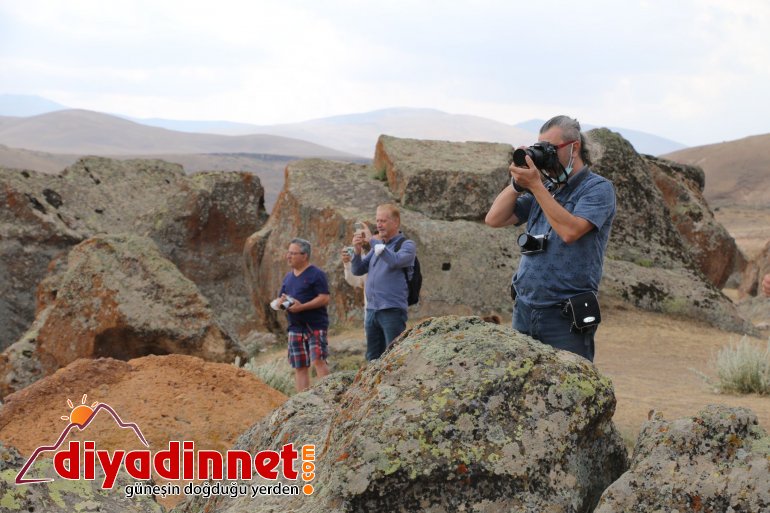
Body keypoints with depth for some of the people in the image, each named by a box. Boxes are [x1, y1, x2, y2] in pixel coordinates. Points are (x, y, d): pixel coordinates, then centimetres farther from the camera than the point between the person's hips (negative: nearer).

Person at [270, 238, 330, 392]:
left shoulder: (316, 274, -6)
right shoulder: (288, 277, 17)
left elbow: (324, 298, -14)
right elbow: (279, 300, 22)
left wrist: (302, 306, -22)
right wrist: (280, 302, -3)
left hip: (316, 325, -7)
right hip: (296, 327, 7)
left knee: (318, 360, -18)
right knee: (299, 367, 6)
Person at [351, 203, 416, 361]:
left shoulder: (407, 245, 0)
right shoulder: (377, 245, 19)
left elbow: (395, 261, -21)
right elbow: (358, 270, 14)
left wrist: (374, 241, -19)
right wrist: (357, 250, -4)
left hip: (392, 311, -7)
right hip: (371, 310, 7)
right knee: (373, 359, 9)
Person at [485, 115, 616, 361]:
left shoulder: (598, 188, -6)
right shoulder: (544, 189, 13)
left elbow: (570, 231, -23)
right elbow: (494, 219, 9)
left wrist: (535, 185, -18)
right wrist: (518, 182, -3)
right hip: (524, 311, 6)